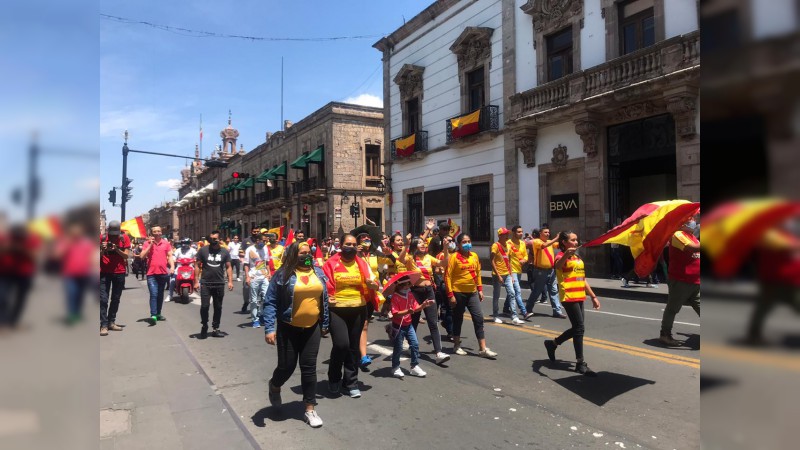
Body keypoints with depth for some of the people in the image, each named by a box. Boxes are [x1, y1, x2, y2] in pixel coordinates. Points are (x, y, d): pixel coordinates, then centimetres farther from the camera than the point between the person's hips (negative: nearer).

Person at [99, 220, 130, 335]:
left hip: (119, 272, 1)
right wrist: (103, 250, -19)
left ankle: (111, 322, 20)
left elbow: (126, 256, -4)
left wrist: (117, 249, -21)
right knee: (103, 299, -7)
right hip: (104, 272, -1)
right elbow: (99, 256, 1)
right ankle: (104, 325, -6)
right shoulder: (102, 238, -3)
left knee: (116, 299, 9)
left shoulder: (124, 237, -2)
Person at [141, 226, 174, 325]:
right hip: (152, 273, -3)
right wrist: (150, 245, -12)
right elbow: (142, 256, -5)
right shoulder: (147, 243, 2)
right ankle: (153, 315, -13)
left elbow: (170, 256, 5)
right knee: (153, 294, -12)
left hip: (163, 273, 3)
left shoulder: (166, 243, 6)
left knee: (160, 295, 13)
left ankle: (158, 314, 24)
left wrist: (172, 266, -10)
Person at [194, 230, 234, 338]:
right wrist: (196, 281, -4)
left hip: (219, 284, 2)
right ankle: (204, 326, 18)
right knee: (204, 306, -5)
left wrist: (230, 281, -6)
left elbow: (228, 267, 4)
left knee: (218, 307, 8)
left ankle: (215, 329, 20)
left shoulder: (224, 252, 4)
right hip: (205, 283, -2)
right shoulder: (203, 250, 1)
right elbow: (197, 266, 2)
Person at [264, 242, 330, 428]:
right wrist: (269, 329, -19)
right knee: (287, 366, 6)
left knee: (309, 368, 5)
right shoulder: (283, 274, -11)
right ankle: (274, 386, 42)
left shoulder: (318, 272, 2)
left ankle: (310, 409, 17)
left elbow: (324, 299, 10)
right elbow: (270, 303, -11)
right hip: (288, 328, -3)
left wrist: (325, 324, 11)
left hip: (312, 328, 3)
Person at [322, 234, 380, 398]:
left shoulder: (362, 263, 6)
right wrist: (326, 298, -19)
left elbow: (374, 284, 6)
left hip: (358, 310, 3)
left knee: (353, 347, 10)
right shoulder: (331, 263, -3)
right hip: (336, 310, -3)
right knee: (341, 344, -13)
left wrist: (373, 284, -16)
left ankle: (351, 383, 26)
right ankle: (333, 378, 15)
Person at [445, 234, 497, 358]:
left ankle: (483, 349, 5)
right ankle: (457, 346, 25)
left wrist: (480, 289, 11)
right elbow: (448, 276, -13)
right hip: (458, 293, -5)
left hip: (472, 292, 5)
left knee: (479, 319, 1)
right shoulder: (454, 257, -11)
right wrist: (450, 294, -16)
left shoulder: (474, 256, 6)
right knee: (458, 319, 8)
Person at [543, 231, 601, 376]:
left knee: (576, 328, 12)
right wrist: (566, 254, -53)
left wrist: (593, 296, 20)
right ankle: (581, 364, 0)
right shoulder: (562, 256, -7)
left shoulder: (578, 258, 19)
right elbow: (558, 265, -33)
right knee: (579, 328, -8)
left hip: (579, 297, 9)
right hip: (569, 297, -9)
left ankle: (552, 343, 31)